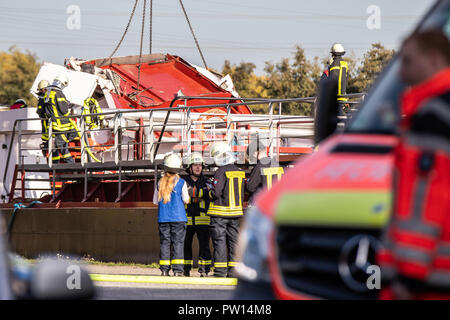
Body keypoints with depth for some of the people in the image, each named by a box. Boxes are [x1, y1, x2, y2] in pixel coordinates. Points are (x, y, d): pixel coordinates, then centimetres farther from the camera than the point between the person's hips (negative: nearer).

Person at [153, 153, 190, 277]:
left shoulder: (160, 183, 3)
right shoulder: (181, 183, -5)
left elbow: (155, 201, 8)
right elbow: (186, 200, -3)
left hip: (163, 218, 2)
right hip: (178, 217, -2)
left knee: (164, 243, 7)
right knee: (178, 242, 0)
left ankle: (164, 269, 3)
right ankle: (177, 269, -7)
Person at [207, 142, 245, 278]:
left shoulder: (221, 172, -14)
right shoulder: (239, 172, 8)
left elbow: (216, 193, -17)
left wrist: (210, 191, 2)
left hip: (220, 212, -6)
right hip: (235, 211, 6)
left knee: (219, 241, -2)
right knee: (233, 240, 9)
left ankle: (220, 270, -4)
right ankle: (233, 269, 9)